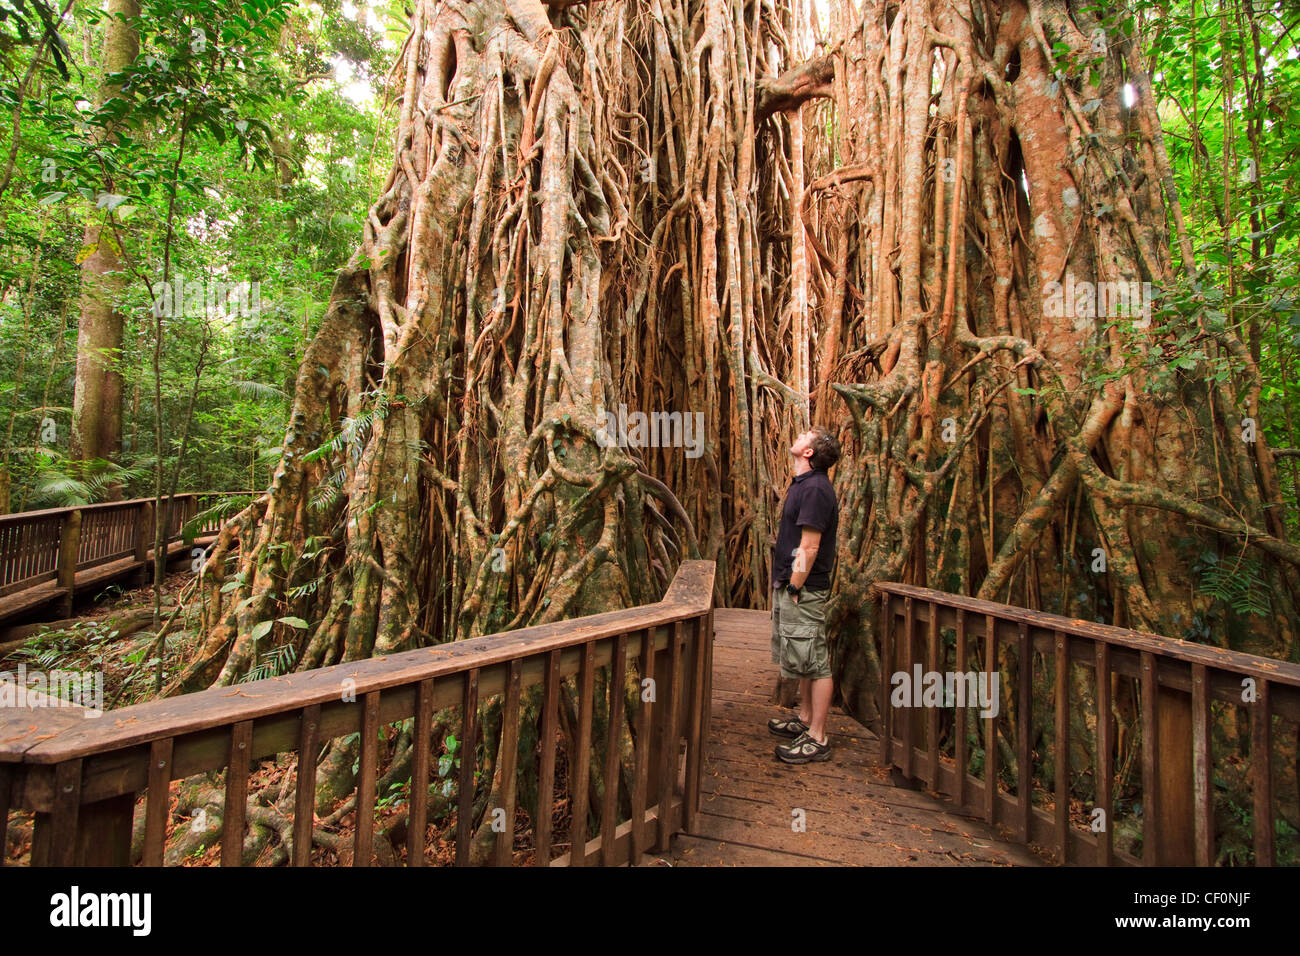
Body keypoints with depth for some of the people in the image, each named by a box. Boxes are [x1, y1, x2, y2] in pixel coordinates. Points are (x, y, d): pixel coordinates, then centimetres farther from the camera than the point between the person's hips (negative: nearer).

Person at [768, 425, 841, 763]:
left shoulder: (815, 489, -19)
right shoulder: (801, 483, 13)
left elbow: (808, 547, -22)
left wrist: (795, 589, -19)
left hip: (804, 588, -10)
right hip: (790, 585, 10)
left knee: (813, 661, -1)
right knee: (804, 659, 20)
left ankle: (817, 739, 9)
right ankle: (805, 719, 34)